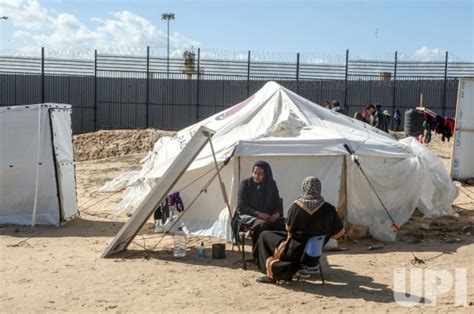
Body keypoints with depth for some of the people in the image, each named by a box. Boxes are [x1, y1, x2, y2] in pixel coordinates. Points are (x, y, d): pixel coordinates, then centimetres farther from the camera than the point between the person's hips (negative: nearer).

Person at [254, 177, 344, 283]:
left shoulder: (296, 206, -18)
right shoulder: (328, 209, -13)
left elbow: (288, 228, -5)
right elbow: (340, 232, -5)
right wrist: (321, 235, 9)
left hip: (295, 251, -4)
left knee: (265, 236, 20)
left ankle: (273, 273, 22)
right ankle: (285, 274, 33)